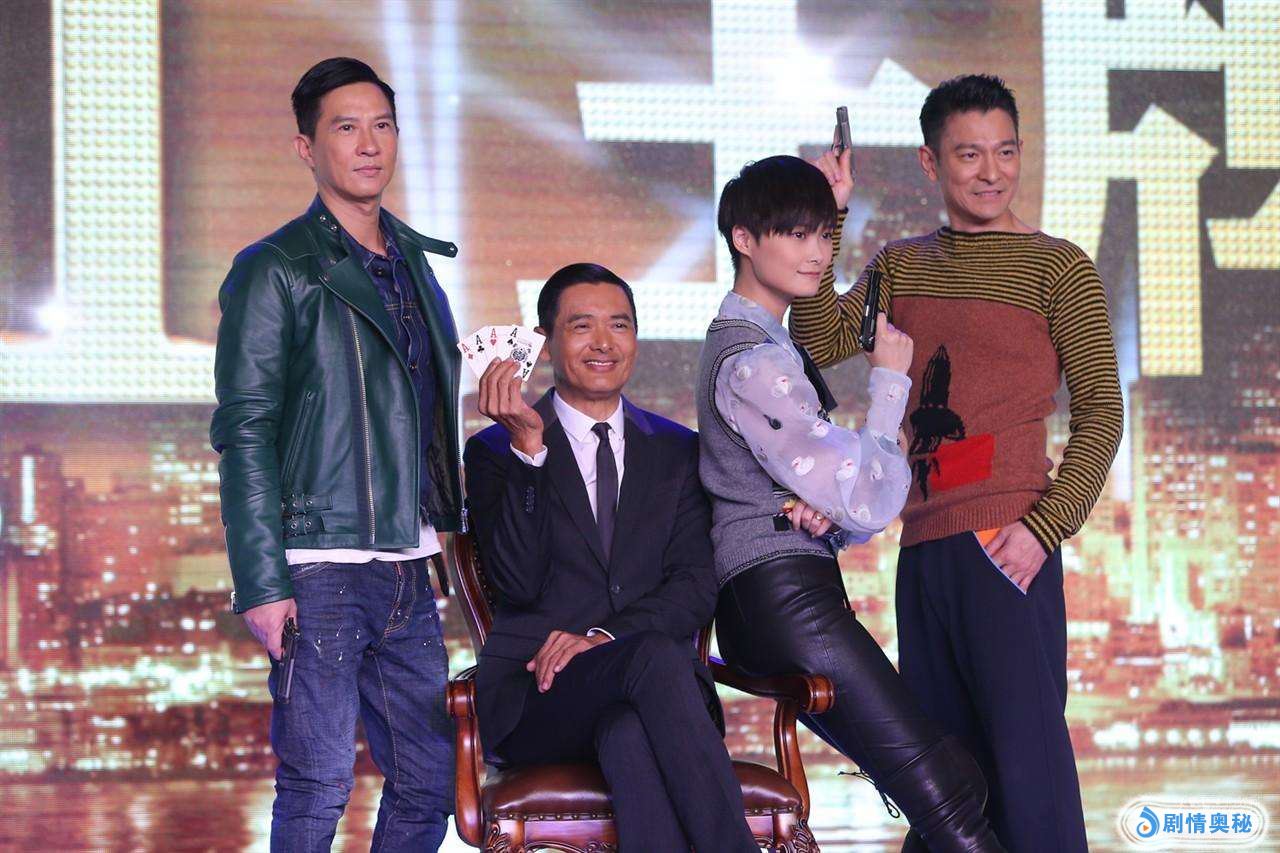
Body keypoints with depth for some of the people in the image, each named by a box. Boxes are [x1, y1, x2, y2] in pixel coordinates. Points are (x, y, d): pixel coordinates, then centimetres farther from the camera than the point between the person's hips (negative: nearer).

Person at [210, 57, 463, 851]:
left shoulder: (414, 265, 17)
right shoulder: (275, 270, -3)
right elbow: (244, 432, -8)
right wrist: (263, 581, -15)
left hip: (408, 569, 7)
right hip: (322, 570, -6)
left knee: (431, 782, 7)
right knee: (318, 788, -5)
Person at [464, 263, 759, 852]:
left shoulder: (677, 451, 17)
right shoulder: (495, 451, 9)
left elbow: (696, 588, 5)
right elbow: (519, 582, -6)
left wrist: (604, 637, -14)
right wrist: (528, 448, -16)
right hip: (533, 696, -2)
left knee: (629, 733, -38)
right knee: (655, 657, -36)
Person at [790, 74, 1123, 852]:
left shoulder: (1058, 267, 1)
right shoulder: (902, 265, 16)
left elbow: (1101, 414, -4)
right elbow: (821, 342, 4)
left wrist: (1044, 527, -15)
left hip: (1004, 541, -6)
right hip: (924, 546, 6)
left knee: (1026, 749, -10)